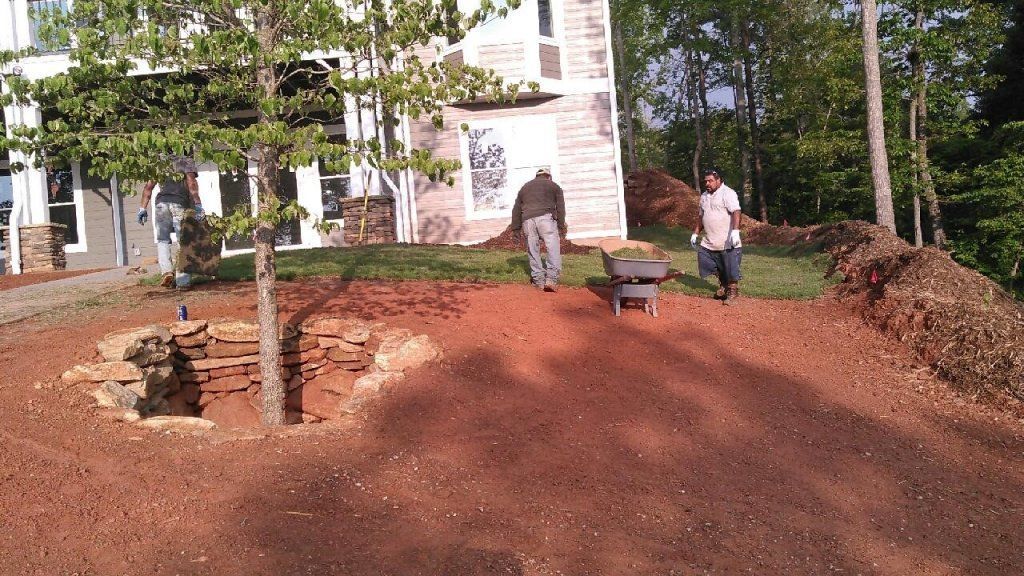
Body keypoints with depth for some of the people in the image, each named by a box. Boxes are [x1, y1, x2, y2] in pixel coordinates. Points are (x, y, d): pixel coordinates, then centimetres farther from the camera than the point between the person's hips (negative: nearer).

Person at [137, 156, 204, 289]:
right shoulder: (187, 162, 18)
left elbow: (148, 187, 17)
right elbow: (192, 183, -1)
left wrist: (143, 208, 16)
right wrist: (198, 205, -10)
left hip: (161, 203, 2)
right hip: (180, 203, -2)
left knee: (163, 240, 12)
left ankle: (166, 271, -9)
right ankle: (182, 281, -1)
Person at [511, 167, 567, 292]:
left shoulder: (524, 187, 27)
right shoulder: (554, 186, 18)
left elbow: (516, 209, 22)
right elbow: (560, 207, 9)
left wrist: (516, 228, 23)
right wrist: (561, 226, 9)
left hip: (527, 220, 3)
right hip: (546, 218, -3)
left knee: (533, 250, 10)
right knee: (553, 248, -4)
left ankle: (539, 280, 12)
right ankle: (551, 279, -16)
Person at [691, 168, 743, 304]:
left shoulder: (727, 193, -9)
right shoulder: (704, 196, 16)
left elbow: (736, 212, -21)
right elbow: (701, 217, 26)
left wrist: (735, 231, -32)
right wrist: (696, 233, 21)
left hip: (728, 242, -8)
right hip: (709, 242, 8)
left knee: (731, 269, -2)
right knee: (703, 261, 6)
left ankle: (733, 291, 17)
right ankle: (723, 283, 25)